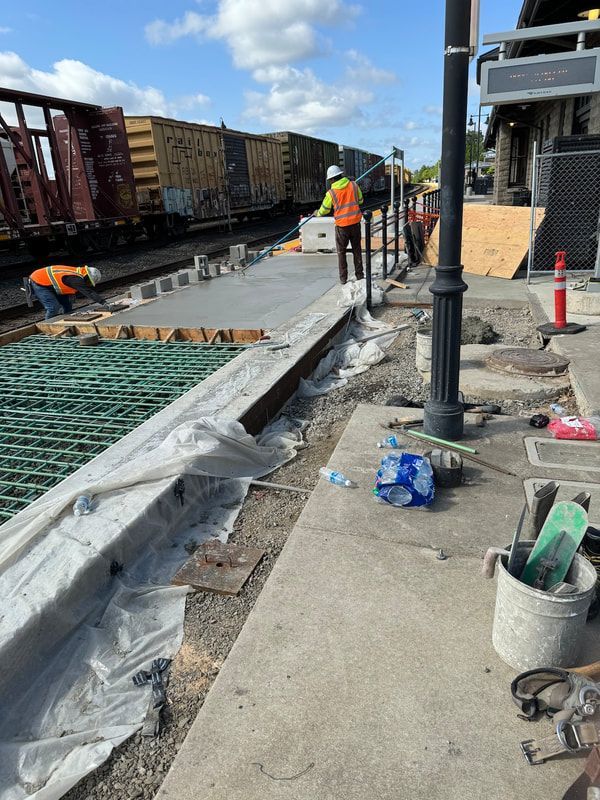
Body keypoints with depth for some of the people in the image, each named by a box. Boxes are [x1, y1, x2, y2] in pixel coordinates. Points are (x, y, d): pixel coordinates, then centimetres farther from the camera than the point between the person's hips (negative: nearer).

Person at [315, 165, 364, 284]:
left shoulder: (331, 193, -9)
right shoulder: (354, 185, -2)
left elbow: (324, 210, 3)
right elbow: (360, 201, 11)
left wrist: (317, 213, 24)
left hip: (341, 225, -2)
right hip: (355, 223, 3)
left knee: (341, 252, 10)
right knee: (357, 250, 14)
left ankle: (343, 278, 11)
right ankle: (359, 275, 19)